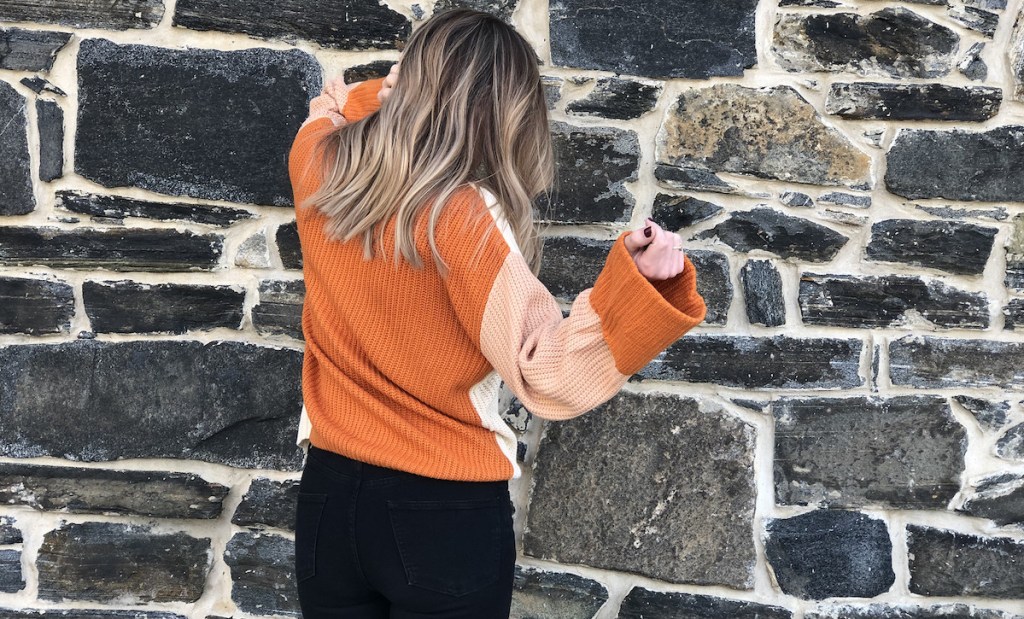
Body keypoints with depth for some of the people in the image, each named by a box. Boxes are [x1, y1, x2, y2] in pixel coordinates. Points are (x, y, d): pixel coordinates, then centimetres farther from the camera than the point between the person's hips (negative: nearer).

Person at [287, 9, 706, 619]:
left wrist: (395, 94, 12)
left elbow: (331, 109, 23)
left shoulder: (318, 167, -4)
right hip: (448, 512, -5)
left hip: (329, 494, 5)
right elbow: (550, 377, -24)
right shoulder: (464, 219, -21)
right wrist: (636, 283, -32)